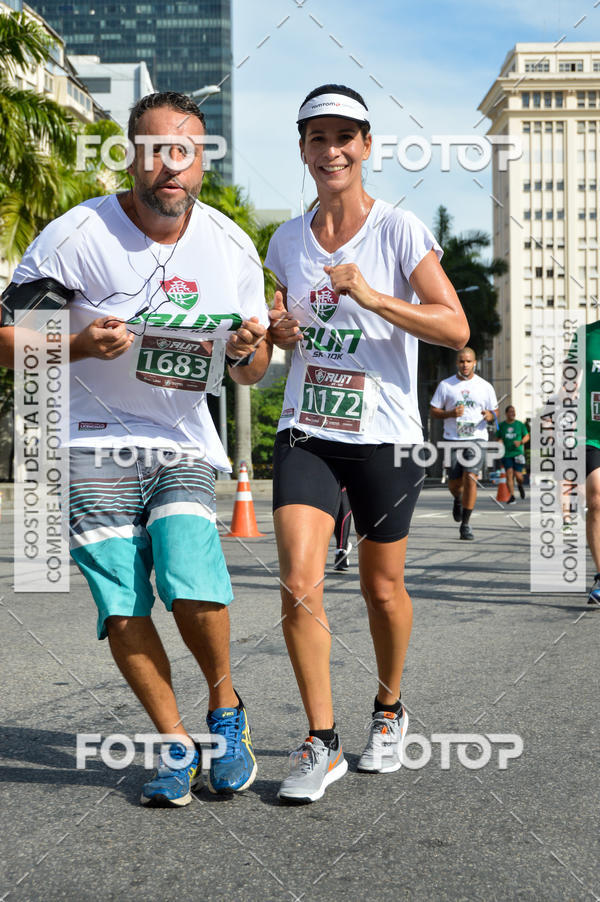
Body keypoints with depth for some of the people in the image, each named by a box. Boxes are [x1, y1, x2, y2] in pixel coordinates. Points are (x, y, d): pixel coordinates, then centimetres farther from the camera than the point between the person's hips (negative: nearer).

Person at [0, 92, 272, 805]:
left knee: (194, 590, -17)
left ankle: (226, 712, 11)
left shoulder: (231, 248, 2)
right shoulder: (75, 235, -10)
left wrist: (248, 350, -13)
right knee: (123, 608, -7)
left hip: (183, 445, 2)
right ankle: (176, 746, 12)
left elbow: (249, 374, 11)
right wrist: (81, 345, -24)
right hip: (93, 444, -1)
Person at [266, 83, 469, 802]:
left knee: (382, 587, 10)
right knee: (299, 583, -13)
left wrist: (372, 296, -22)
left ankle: (389, 710, 36)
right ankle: (321, 742, -1)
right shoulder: (288, 239, 8)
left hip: (384, 437, -3)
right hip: (305, 432, 3)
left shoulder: (399, 230, -5)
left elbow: (456, 327, -11)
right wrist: (279, 330, -1)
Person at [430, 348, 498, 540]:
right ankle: (458, 500, 41)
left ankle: (465, 525, -9)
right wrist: (450, 413, -13)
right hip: (452, 439, 1)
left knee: (470, 478, -16)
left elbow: (495, 413, 13)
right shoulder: (445, 385, 5)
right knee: (454, 483, 2)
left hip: (476, 439, -1)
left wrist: (490, 416, -11)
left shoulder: (485, 387, 7)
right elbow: (433, 411, 7)